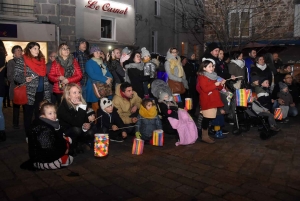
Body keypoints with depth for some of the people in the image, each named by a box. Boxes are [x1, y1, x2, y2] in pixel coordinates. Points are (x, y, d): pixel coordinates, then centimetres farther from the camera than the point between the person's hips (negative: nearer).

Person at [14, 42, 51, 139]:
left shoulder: (41, 60, 12)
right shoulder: (22, 60, -4)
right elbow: (16, 76, -6)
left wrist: (47, 93, 10)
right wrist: (24, 79, -27)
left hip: (41, 93, 5)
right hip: (28, 93, -5)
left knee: (40, 115, 12)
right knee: (28, 115, 5)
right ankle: (28, 136, 18)